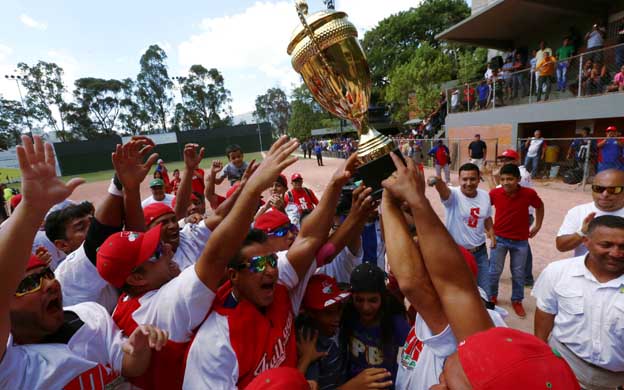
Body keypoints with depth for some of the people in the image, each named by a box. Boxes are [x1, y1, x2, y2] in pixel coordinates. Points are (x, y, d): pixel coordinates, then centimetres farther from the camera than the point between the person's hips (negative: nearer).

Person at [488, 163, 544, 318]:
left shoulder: (529, 193, -14)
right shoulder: (494, 193, -15)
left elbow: (540, 206, 7)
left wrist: (537, 226, 7)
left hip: (520, 241, 0)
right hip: (499, 238, 0)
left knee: (518, 274, 13)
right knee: (494, 271, 8)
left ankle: (517, 301, 33)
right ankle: (492, 297, 30)